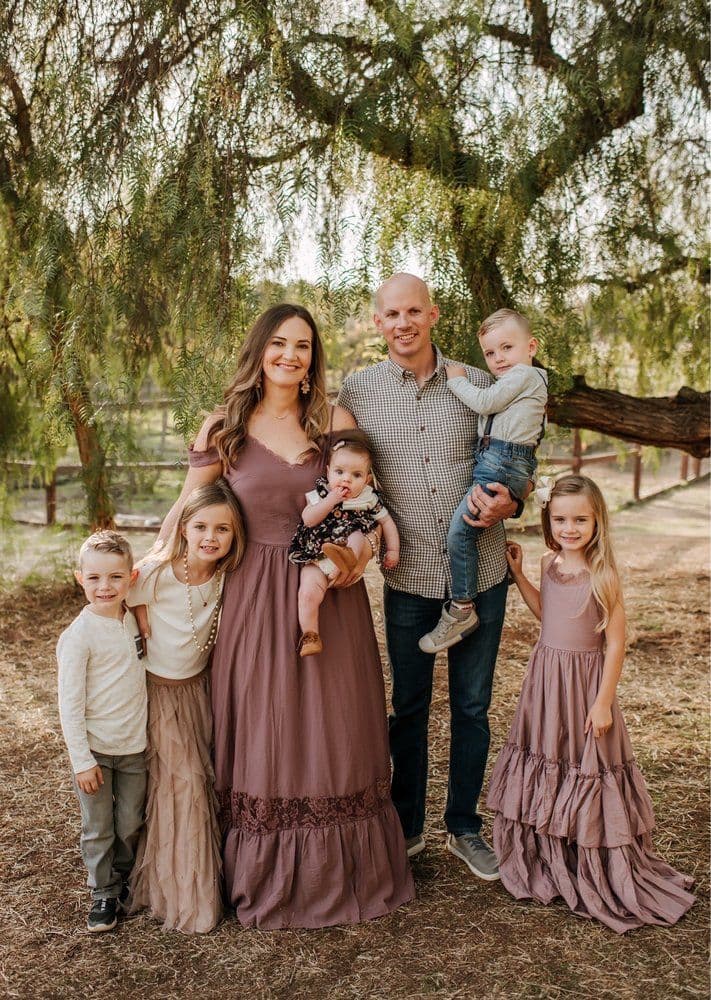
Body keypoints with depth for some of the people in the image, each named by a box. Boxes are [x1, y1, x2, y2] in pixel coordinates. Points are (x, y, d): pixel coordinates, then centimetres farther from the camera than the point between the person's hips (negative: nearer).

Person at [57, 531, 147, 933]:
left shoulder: (135, 618, -1)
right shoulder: (79, 635, -17)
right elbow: (70, 703, -14)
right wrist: (82, 760, -13)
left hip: (135, 745, 4)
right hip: (94, 749, -4)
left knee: (131, 825, 15)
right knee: (98, 828, 10)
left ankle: (123, 880, 39)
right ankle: (104, 894, 30)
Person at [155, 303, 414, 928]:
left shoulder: (335, 422, 0)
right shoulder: (223, 428, -1)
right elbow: (186, 511, 5)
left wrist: (365, 543, -13)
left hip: (329, 595, 1)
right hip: (256, 595, 0)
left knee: (332, 729, 10)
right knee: (263, 732, 9)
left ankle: (340, 874, 29)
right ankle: (265, 878, 28)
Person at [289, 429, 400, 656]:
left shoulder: (369, 499, 2)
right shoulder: (321, 493, 0)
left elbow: (387, 522, 11)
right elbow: (308, 519, -13)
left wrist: (393, 550, 2)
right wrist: (331, 500, -20)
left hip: (353, 550, 1)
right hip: (317, 558, 0)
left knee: (357, 536, -26)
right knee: (308, 592, -17)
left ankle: (349, 558, -51)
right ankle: (309, 635, -7)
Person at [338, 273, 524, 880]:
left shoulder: (479, 385, 2)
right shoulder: (357, 392, 0)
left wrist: (507, 503, -11)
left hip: (481, 572, 1)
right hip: (409, 574, -1)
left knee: (472, 705, 12)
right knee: (409, 705, 12)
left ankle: (464, 827, 31)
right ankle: (408, 827, 32)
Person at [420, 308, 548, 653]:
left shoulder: (524, 374, -5)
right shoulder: (510, 380, 26)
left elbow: (484, 402, -8)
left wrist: (456, 379, 4)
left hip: (503, 464, -11)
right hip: (490, 460, 11)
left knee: (459, 528, -18)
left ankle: (461, 609, -14)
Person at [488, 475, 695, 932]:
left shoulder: (603, 575, -17)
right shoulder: (551, 564, 1)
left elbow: (615, 644, -14)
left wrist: (603, 702, -15)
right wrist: (518, 572, 13)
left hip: (585, 682, -6)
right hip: (544, 676, 6)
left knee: (585, 770, 6)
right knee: (545, 767, 16)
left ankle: (596, 874, 24)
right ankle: (546, 861, 34)